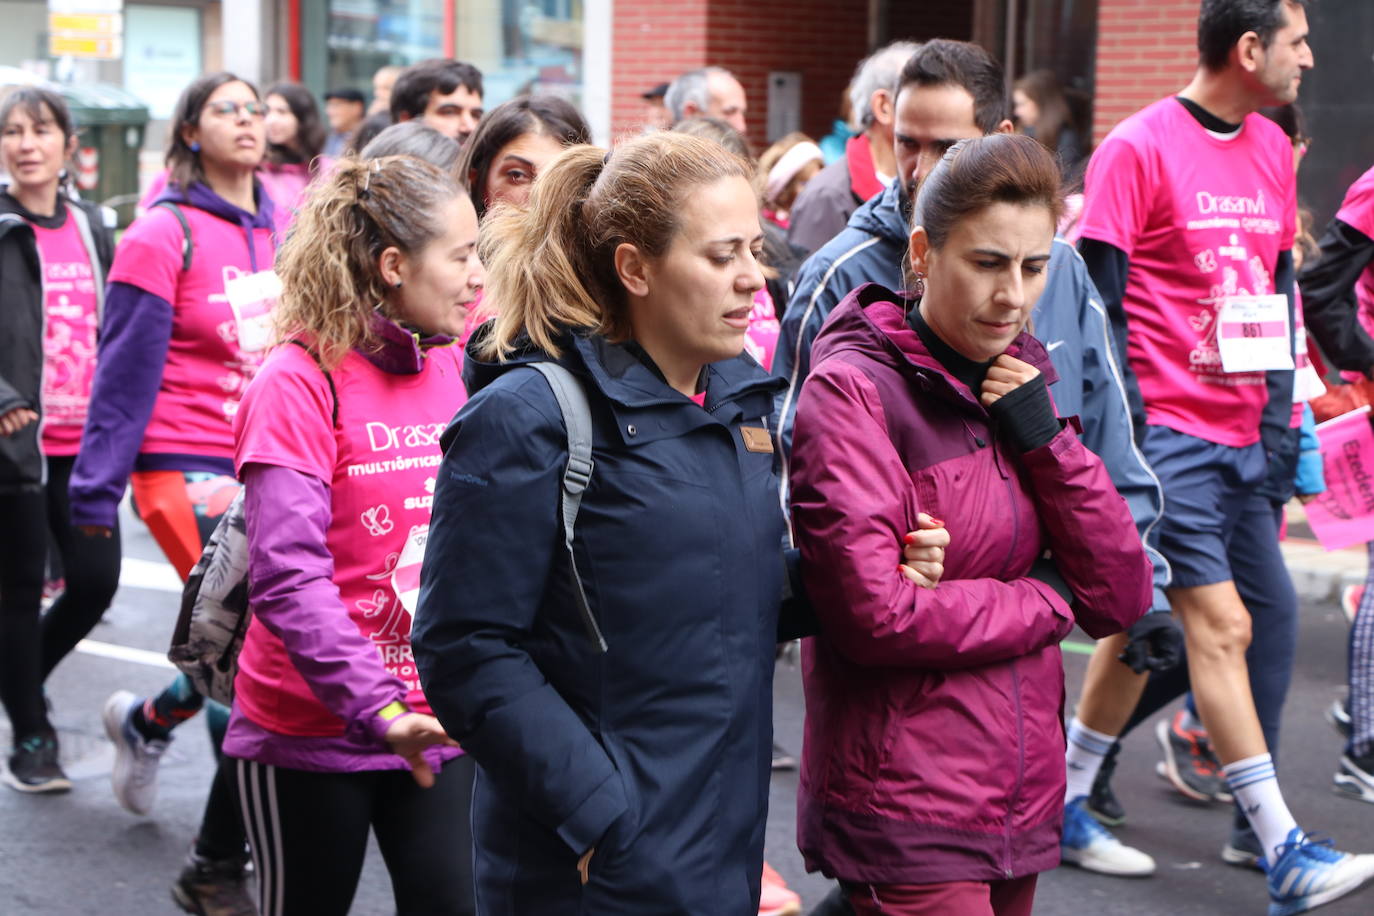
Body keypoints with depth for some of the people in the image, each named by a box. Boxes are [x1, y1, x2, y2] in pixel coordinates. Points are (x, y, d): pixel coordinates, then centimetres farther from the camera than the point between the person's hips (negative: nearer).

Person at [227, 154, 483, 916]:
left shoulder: (452, 370, 4)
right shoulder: (300, 383, -15)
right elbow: (287, 578, -23)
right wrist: (379, 708, -31)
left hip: (436, 727, 5)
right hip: (313, 732, -5)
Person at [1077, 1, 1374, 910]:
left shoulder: (1272, 150, 12)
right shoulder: (1138, 149, -10)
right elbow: (1095, 297, -11)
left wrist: (1280, 412, 11)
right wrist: (1125, 426, -15)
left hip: (1243, 436, 7)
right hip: (1168, 430, -7)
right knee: (1220, 624, -9)